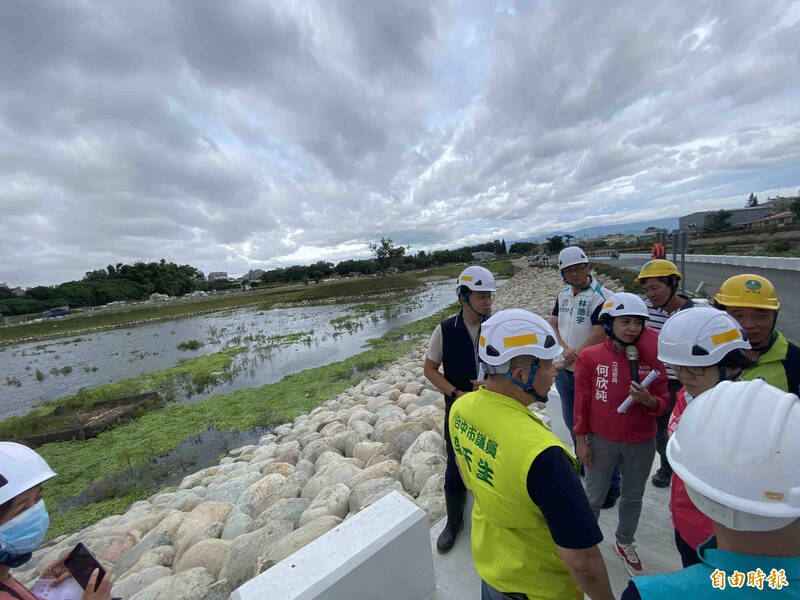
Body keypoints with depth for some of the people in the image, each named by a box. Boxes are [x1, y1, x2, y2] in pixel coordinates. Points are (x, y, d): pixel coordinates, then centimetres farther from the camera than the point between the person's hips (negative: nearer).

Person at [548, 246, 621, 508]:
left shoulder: (603, 297, -15)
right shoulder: (563, 295, 7)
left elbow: (598, 337, -21)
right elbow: (551, 325, 1)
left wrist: (569, 361, -19)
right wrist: (564, 349, -17)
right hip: (564, 372, 7)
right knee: (572, 422, 22)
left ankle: (612, 484, 26)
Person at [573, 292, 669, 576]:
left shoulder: (652, 358, -7)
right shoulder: (590, 357, -14)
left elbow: (663, 402, 0)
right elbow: (581, 401, -8)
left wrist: (648, 401, -24)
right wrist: (581, 440, -5)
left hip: (641, 443, 3)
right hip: (601, 441, -2)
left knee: (633, 497, 24)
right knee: (594, 497, 15)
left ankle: (625, 542, 50)